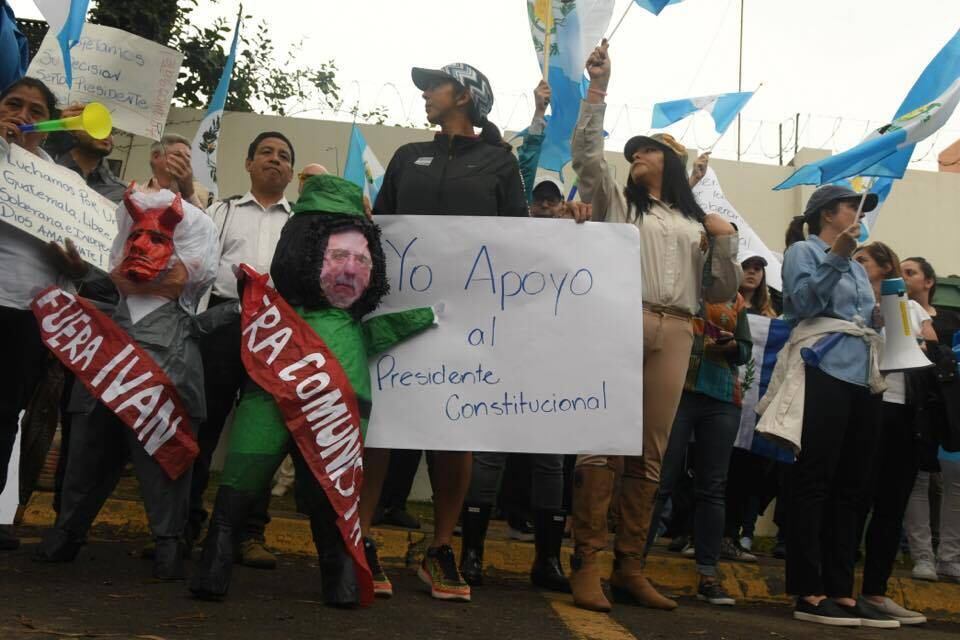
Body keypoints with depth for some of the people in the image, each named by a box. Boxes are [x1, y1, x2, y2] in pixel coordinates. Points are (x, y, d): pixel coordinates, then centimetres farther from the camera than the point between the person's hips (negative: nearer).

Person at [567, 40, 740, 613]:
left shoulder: (697, 222, 23)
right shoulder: (617, 200, 18)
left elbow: (722, 292, 19)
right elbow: (586, 150, 3)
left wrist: (727, 241, 5)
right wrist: (599, 88, -2)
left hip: (674, 334, 3)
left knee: (651, 453, 3)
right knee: (602, 442, -10)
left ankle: (630, 567, 10)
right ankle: (586, 564, -7)